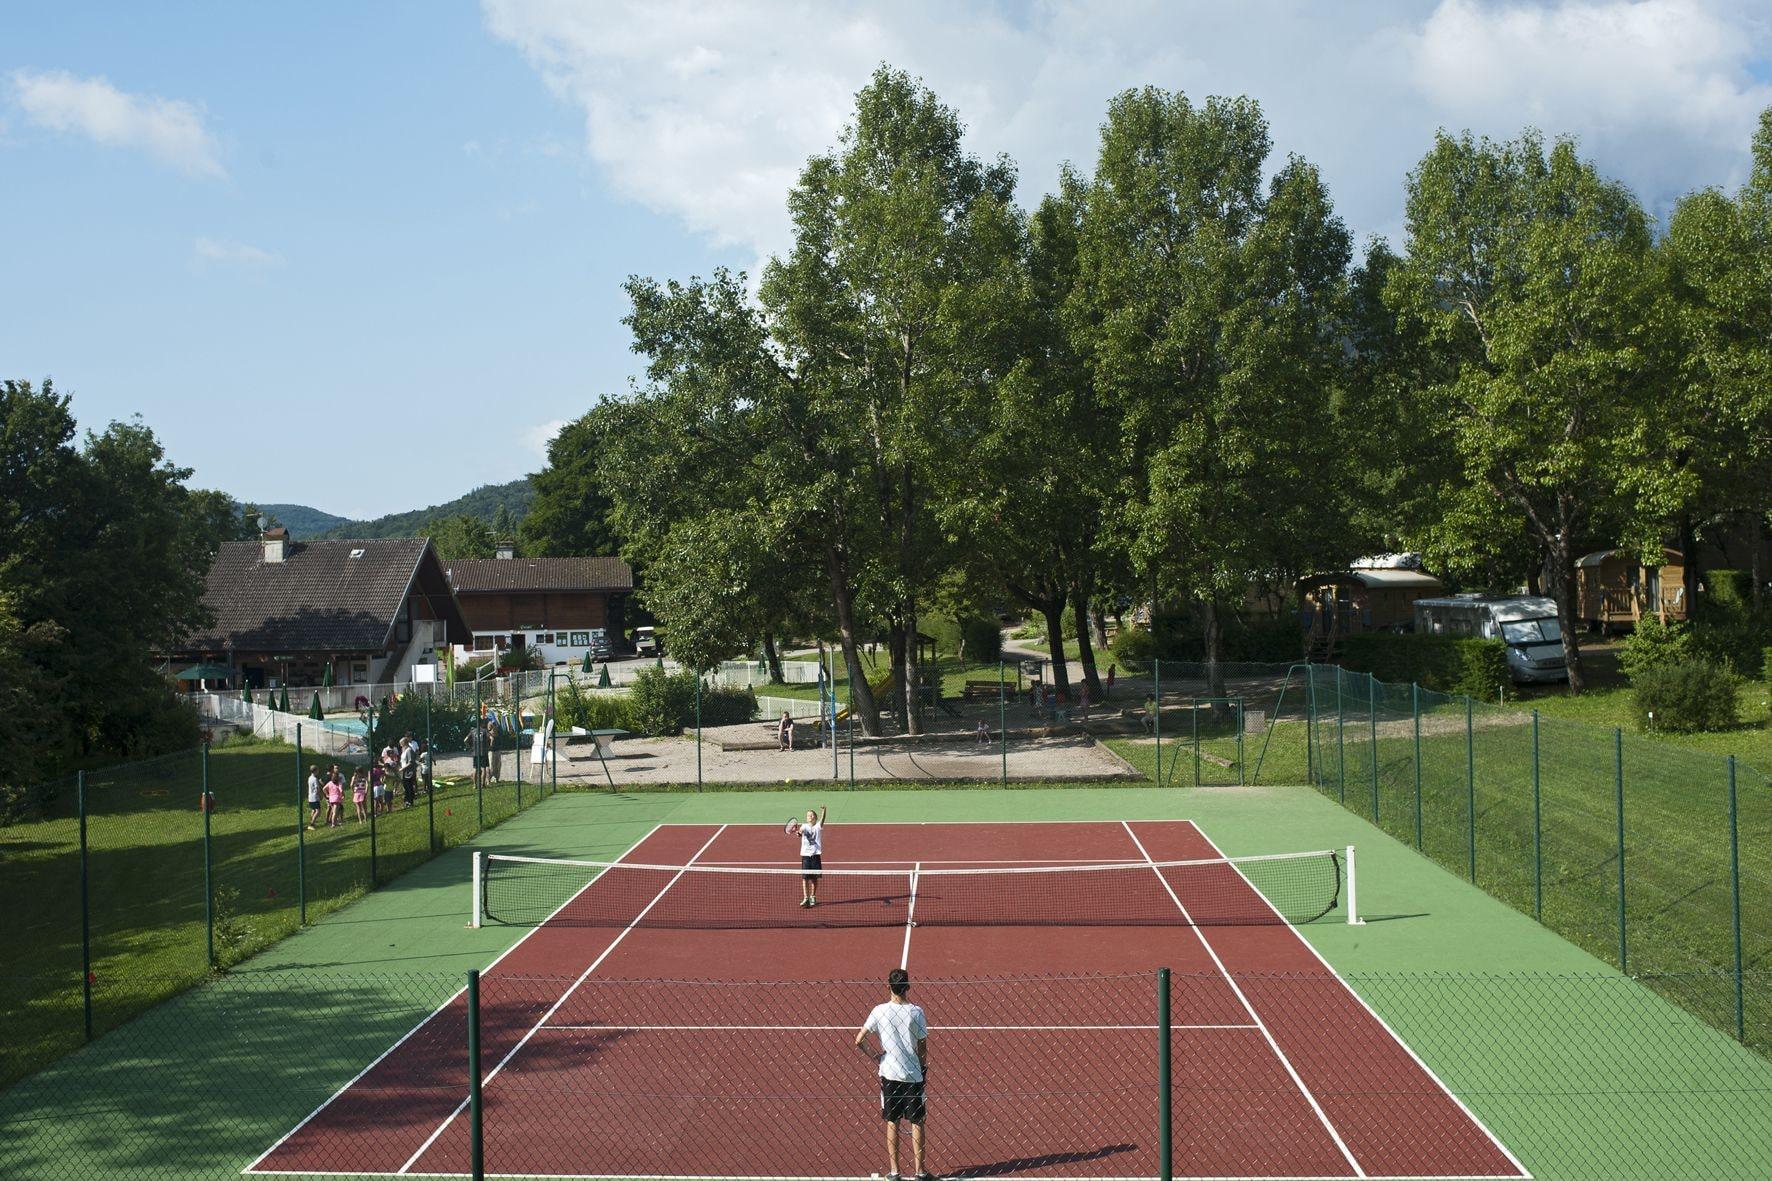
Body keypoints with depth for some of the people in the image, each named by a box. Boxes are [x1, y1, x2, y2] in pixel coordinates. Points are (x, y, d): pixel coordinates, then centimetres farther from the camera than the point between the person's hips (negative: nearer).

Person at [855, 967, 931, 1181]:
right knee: (916, 1123, 8)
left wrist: (874, 1055, 5)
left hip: (889, 1075, 1)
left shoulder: (880, 1011, -8)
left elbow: (858, 1041, -10)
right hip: (913, 1075, -1)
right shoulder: (916, 1012, -9)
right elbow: (922, 1047, -3)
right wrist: (924, 1070, 12)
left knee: (892, 1123, 10)